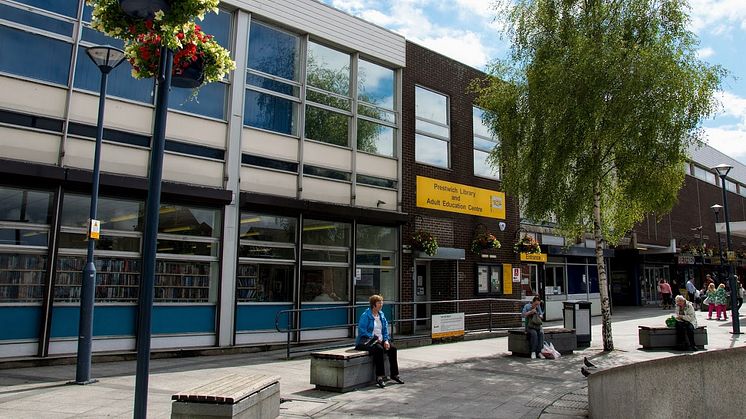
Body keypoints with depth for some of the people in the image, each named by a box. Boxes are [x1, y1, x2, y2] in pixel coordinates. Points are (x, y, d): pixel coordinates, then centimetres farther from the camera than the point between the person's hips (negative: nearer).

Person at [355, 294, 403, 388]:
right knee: (379, 349, -34)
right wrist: (375, 338, -17)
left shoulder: (381, 315, 13)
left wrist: (386, 340, -3)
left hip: (380, 340, 7)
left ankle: (394, 374, -1)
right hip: (366, 341, -7)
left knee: (392, 348, -14)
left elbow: (385, 329, 15)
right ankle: (379, 377, -29)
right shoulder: (365, 315, -11)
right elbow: (362, 331, -17)